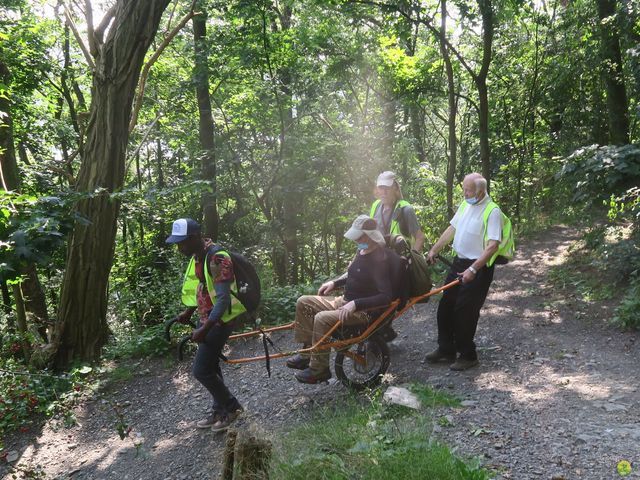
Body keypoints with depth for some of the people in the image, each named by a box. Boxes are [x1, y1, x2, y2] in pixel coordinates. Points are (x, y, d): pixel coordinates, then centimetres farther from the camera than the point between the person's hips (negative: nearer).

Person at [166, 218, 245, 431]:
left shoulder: (217, 259, -25)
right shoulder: (197, 257, 5)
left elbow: (223, 299, -27)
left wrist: (204, 330, -27)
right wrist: (188, 312, 24)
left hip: (220, 320, -9)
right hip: (207, 317, 9)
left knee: (201, 371, -6)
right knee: (210, 366, 17)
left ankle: (231, 407, 14)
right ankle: (219, 411, 32)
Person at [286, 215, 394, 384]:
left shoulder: (380, 259, -21)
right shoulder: (362, 250, 7)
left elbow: (387, 296, -27)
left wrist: (355, 304, -31)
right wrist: (335, 283, 11)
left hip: (364, 311, -10)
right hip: (345, 301, 10)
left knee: (322, 319, -30)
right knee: (304, 302, 3)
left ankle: (319, 369, -13)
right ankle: (308, 352, 7)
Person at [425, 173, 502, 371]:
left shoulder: (492, 212, -16)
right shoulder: (465, 205, 7)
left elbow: (493, 245, -23)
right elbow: (451, 229, 15)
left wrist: (473, 269, -28)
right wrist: (434, 250, 14)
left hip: (478, 268, -8)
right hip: (459, 263, 8)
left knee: (465, 312, -2)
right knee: (445, 307, 11)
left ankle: (468, 356, 16)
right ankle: (446, 350, 25)